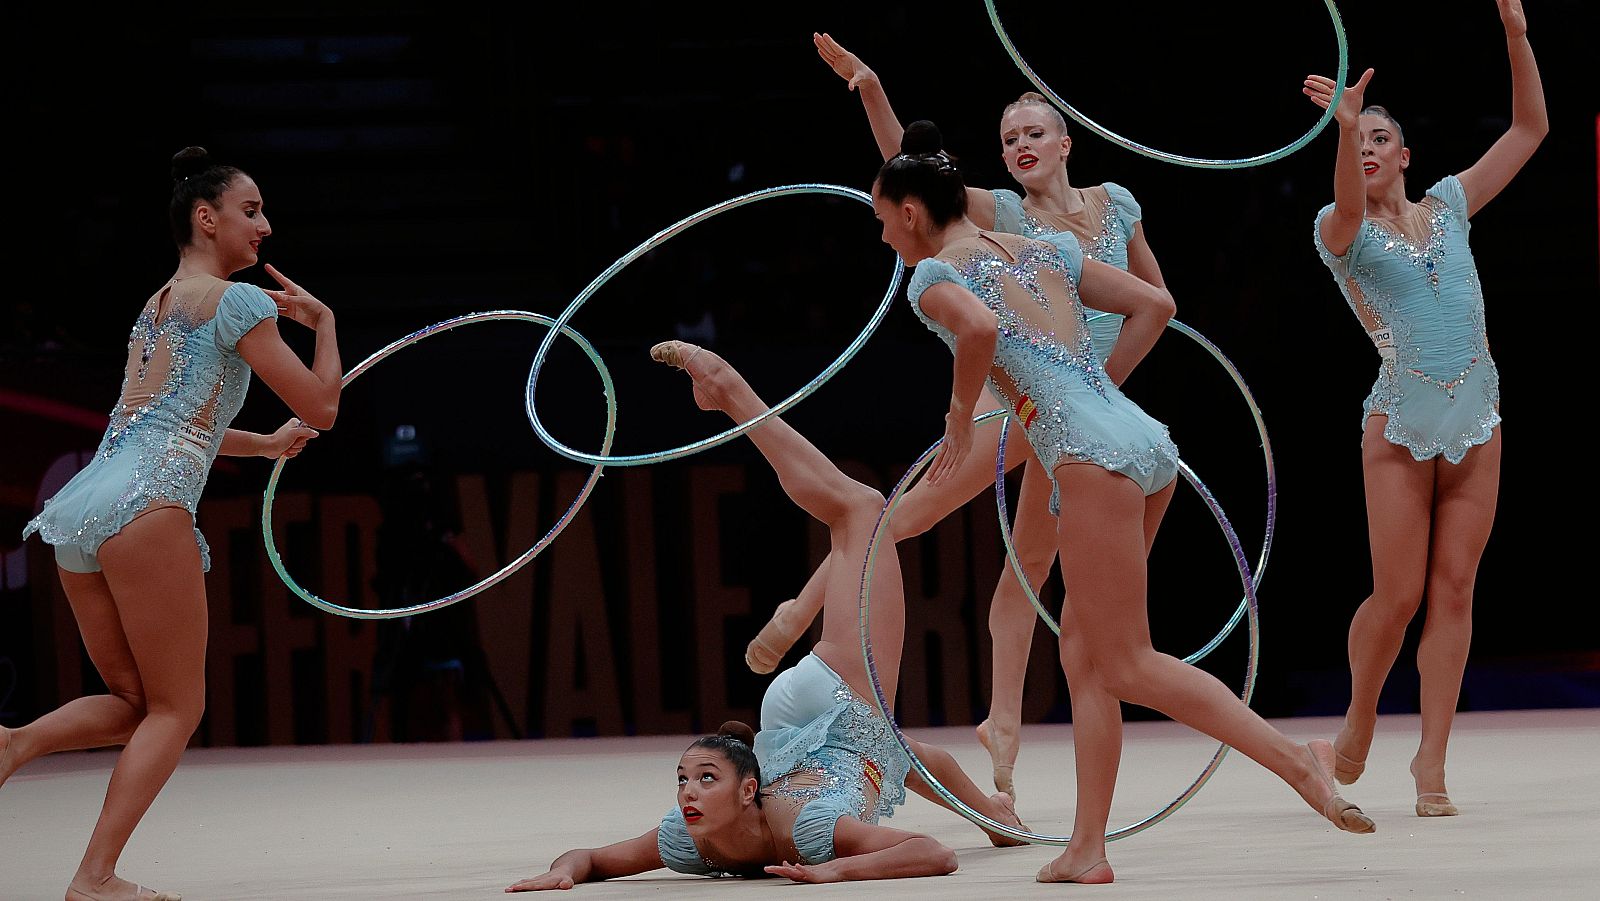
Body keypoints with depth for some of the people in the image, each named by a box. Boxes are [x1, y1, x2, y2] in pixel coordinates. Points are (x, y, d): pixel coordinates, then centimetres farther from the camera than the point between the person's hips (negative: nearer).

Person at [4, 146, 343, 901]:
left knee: (133, 704, 16)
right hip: (145, 507, -8)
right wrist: (323, 321, 15)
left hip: (79, 504, 8)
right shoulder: (237, 301, -1)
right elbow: (321, 407, 0)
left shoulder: (156, 306, 25)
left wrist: (266, 444, 50)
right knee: (177, 707, 0)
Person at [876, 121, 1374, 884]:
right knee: (1082, 651, 12)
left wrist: (960, 419, -7)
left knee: (1126, 666, -5)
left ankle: (1298, 762, -14)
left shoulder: (935, 276, 0)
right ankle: (1087, 850, 8)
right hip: (1145, 441, 8)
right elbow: (1154, 305, 19)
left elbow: (980, 327, -23)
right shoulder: (1044, 251, 22)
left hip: (1092, 454, -8)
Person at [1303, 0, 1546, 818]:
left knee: (1452, 591, -1)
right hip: (1400, 424, -4)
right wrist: (1342, 128, -45)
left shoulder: (1447, 206, 12)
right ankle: (1360, 717, 20)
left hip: (1476, 422, 4)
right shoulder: (1340, 229, -1)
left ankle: (1431, 759, 1)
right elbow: (1349, 203, -27)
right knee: (1398, 596, -6)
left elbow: (1530, 129, 13)